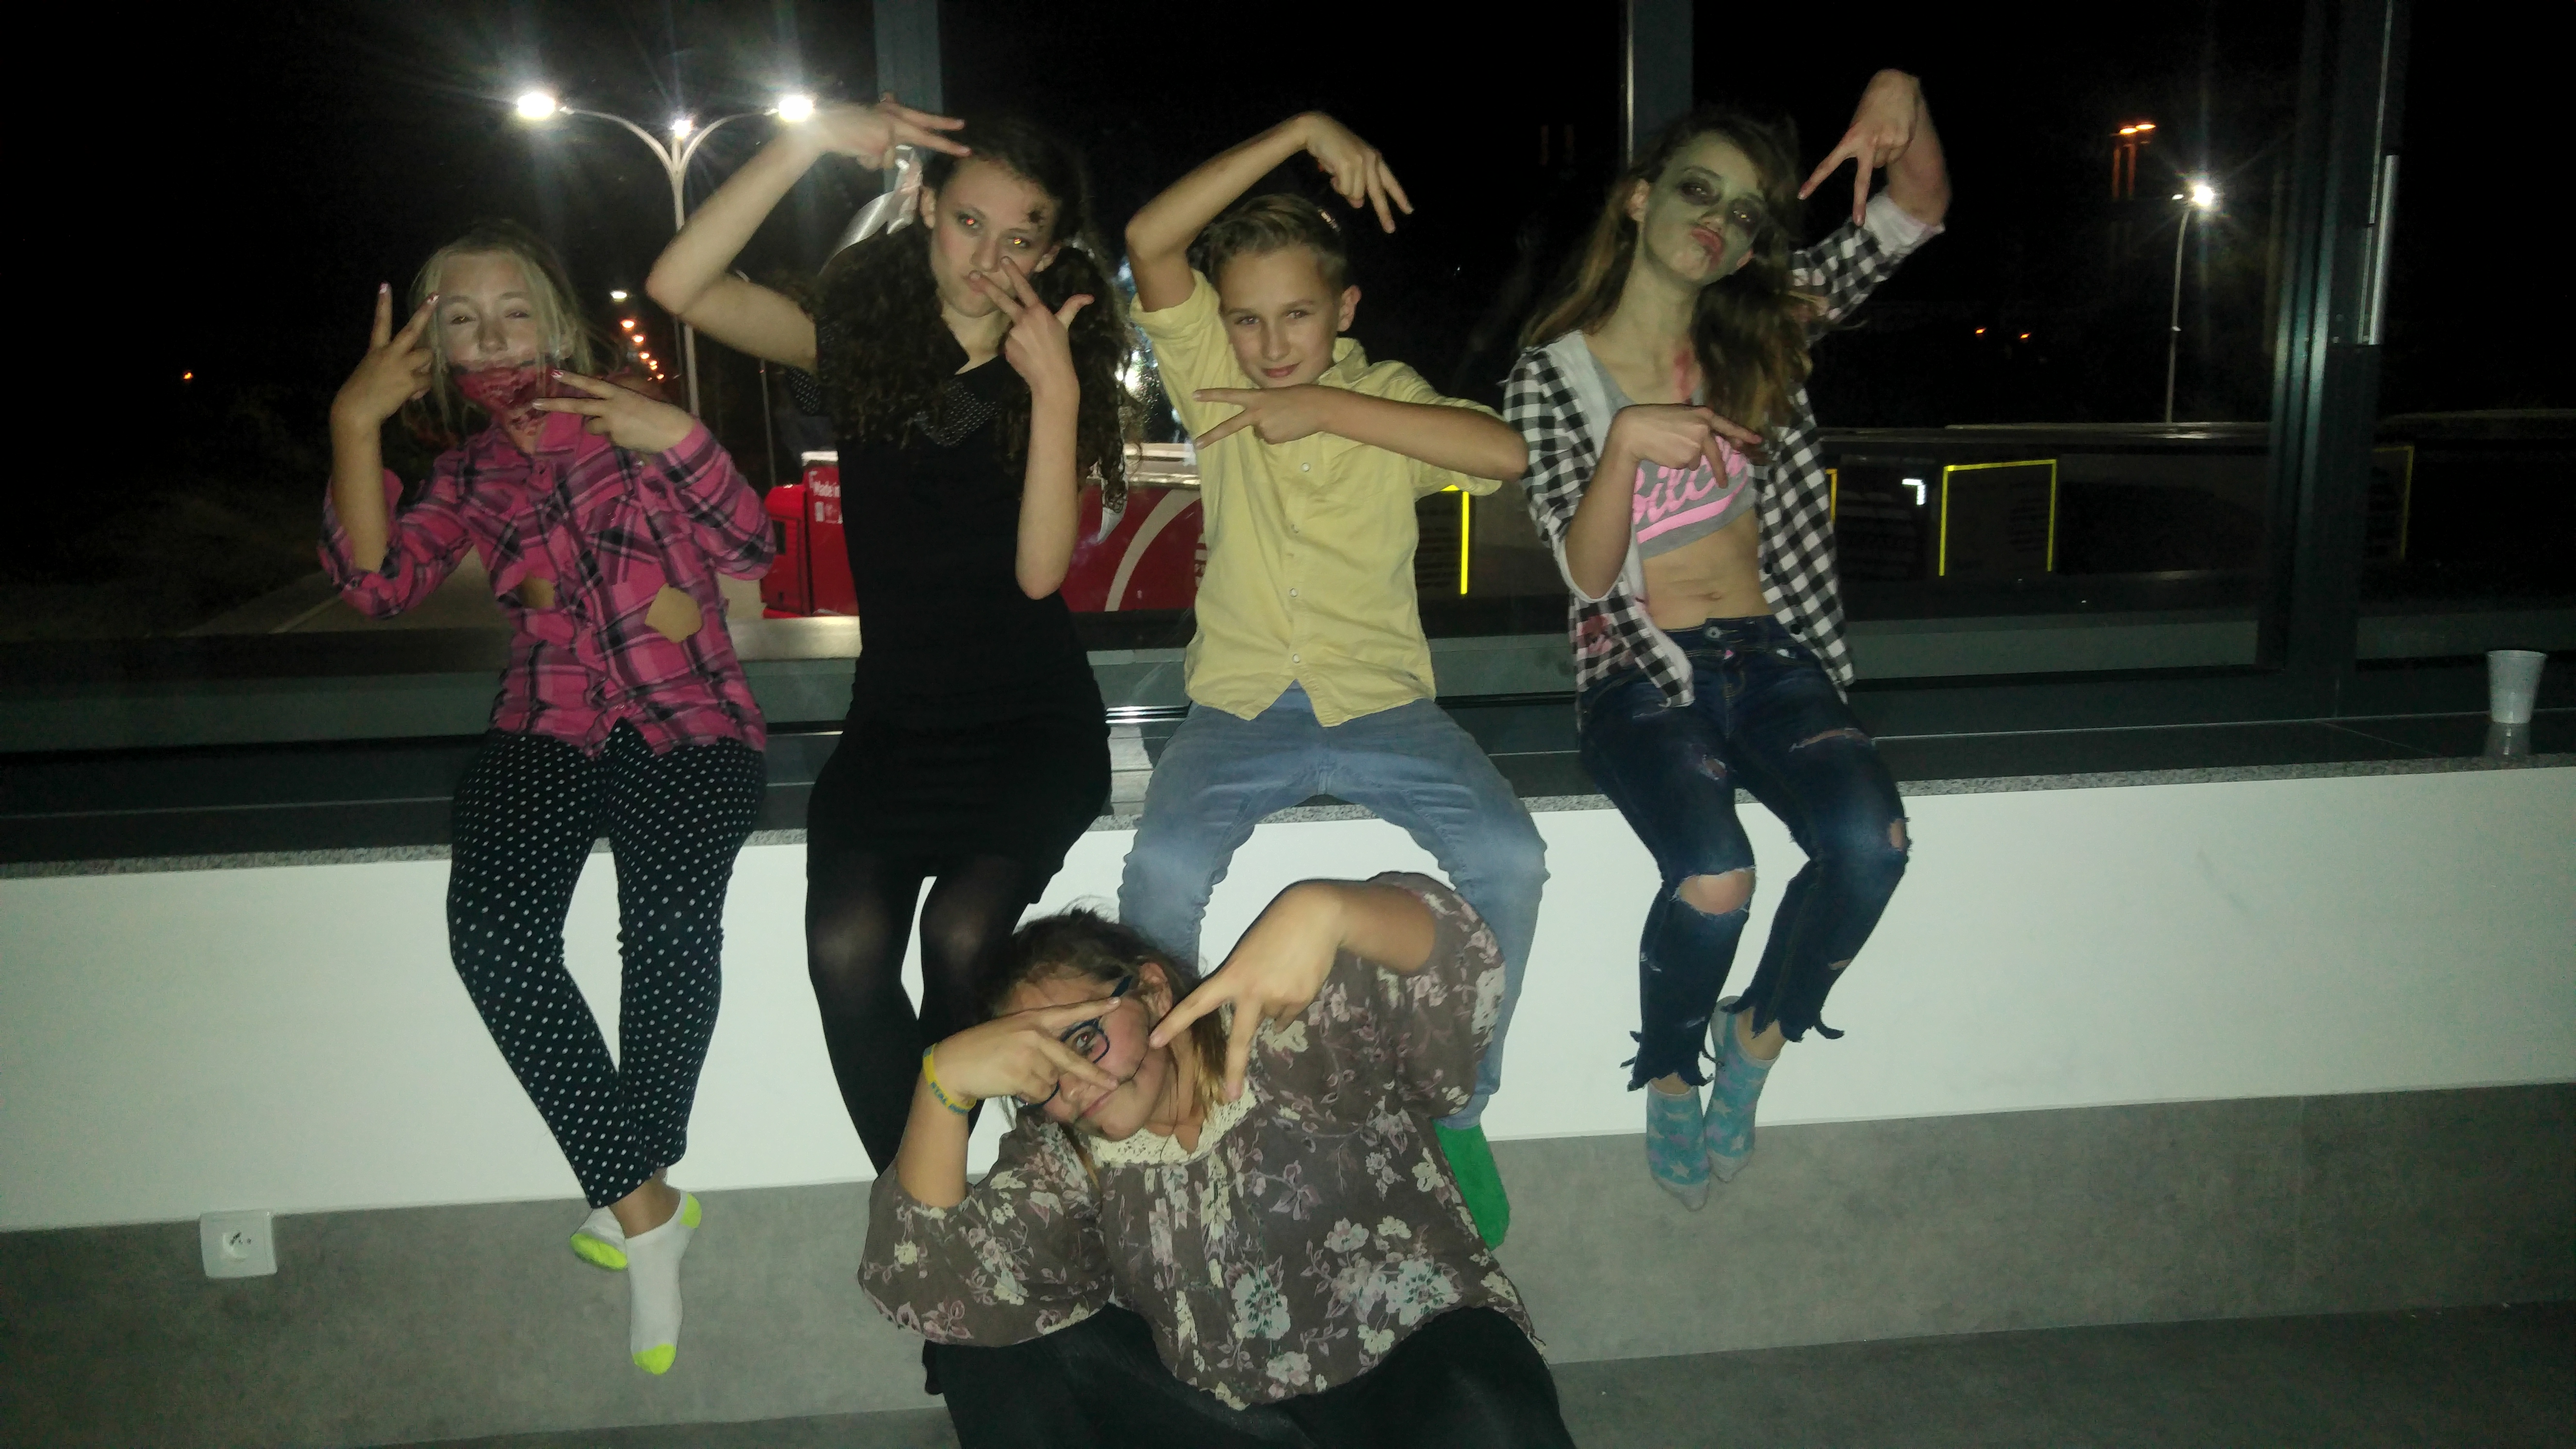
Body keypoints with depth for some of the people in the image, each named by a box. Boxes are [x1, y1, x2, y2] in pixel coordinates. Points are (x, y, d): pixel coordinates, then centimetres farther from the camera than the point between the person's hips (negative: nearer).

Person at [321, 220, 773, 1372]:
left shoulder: (627, 424, 8)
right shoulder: (469, 472, 17)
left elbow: (748, 550, -4)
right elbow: (380, 581, -1)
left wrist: (677, 439, -18)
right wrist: (356, 426, -7)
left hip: (685, 721, -3)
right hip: (548, 729, 3)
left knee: (667, 915, -31)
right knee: (493, 926, -26)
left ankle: (630, 1191, -9)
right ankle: (642, 1200, -16)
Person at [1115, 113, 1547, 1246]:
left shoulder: (1386, 393, 6)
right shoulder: (1212, 380, 6)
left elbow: (1504, 453, -15)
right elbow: (1150, 240, -10)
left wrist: (1328, 409, -16)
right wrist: (1301, 131, -12)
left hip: (1382, 702, 1)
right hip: (1241, 707, 0)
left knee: (1508, 858, -21)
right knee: (1164, 871, -28)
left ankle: (1454, 1112, 0)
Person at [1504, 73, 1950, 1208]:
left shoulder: (1760, 335, 10)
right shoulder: (1553, 373, -1)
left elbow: (1918, 212, 7)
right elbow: (1588, 573, -9)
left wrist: (1900, 94, -13)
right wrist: (1628, 442, -26)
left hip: (1767, 657, 4)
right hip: (1641, 676, -3)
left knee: (1870, 836, -25)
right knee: (1715, 877, -29)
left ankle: (1756, 1039, 3)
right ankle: (1668, 1082, 3)